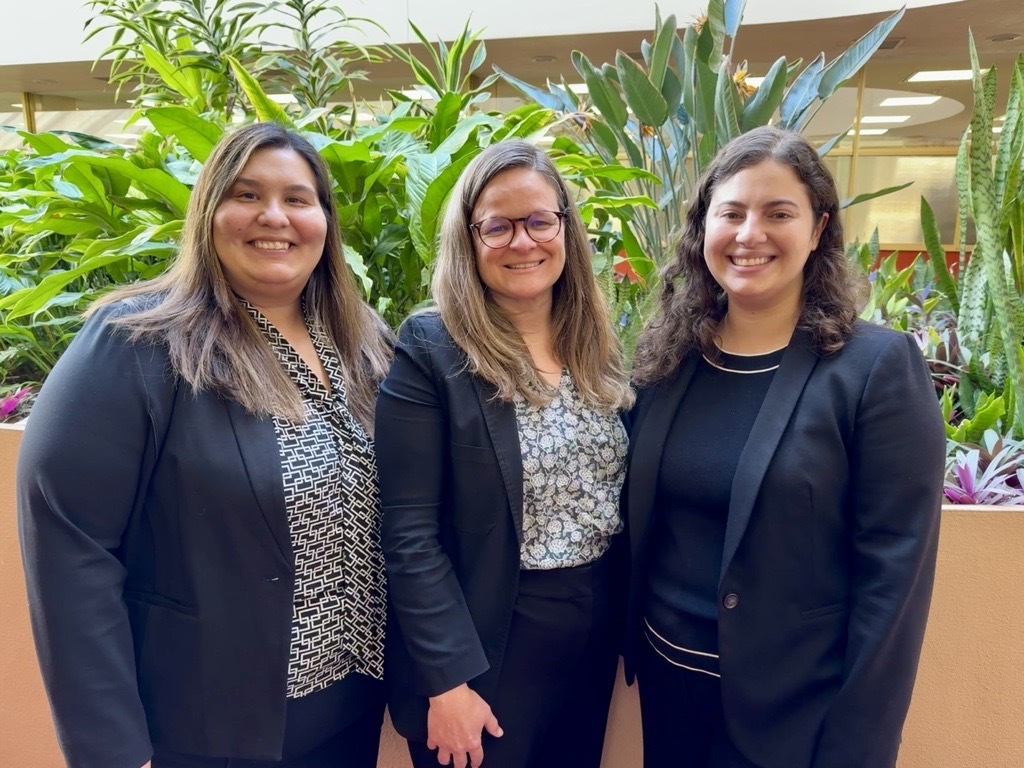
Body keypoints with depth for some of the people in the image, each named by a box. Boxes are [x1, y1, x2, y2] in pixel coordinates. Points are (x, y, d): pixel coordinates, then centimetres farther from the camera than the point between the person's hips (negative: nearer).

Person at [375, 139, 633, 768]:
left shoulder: (600, 347, 2)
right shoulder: (430, 351, -15)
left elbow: (620, 496, 8)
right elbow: (410, 534, -16)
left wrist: (630, 626, 5)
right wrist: (448, 681, -17)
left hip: (597, 632, 6)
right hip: (488, 645, -5)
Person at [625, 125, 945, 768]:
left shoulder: (879, 366, -15)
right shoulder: (666, 359, -2)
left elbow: (893, 573, -15)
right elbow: (641, 523, 6)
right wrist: (633, 644, 7)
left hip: (797, 707, -4)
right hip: (667, 677, 5)